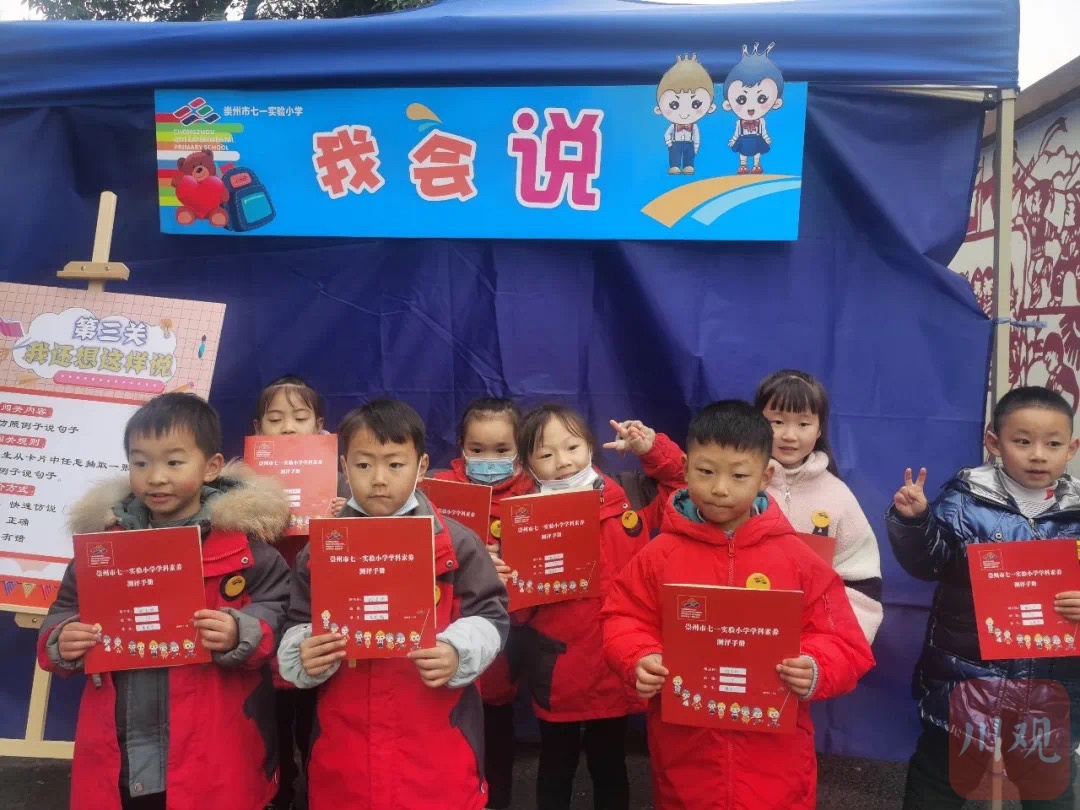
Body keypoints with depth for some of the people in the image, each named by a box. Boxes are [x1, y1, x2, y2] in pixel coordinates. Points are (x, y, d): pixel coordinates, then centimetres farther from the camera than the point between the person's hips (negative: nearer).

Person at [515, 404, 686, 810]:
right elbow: (520, 610, -8)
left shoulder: (627, 505, -5)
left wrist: (653, 450, -9)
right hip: (557, 677, -1)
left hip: (616, 671, 1)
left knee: (610, 766, 21)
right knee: (556, 769, 20)